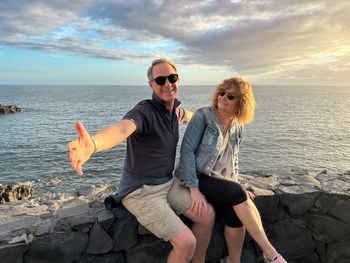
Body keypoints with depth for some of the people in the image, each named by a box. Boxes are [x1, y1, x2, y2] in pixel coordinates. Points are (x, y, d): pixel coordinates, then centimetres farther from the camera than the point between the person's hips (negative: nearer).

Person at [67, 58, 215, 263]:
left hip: (167, 183, 8)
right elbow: (120, 130, -46)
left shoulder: (175, 111, 3)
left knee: (208, 215, 1)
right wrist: (92, 144, -68)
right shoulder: (144, 112, -24)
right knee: (186, 243, -15)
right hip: (141, 192, -8)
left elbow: (187, 115, 29)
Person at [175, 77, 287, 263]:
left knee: (235, 216, -23)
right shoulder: (203, 116, -9)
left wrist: (236, 186, 6)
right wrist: (194, 189, -22)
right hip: (196, 178, -5)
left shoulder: (237, 127, 8)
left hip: (220, 181, 5)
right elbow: (187, 150, -16)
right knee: (239, 195, -26)